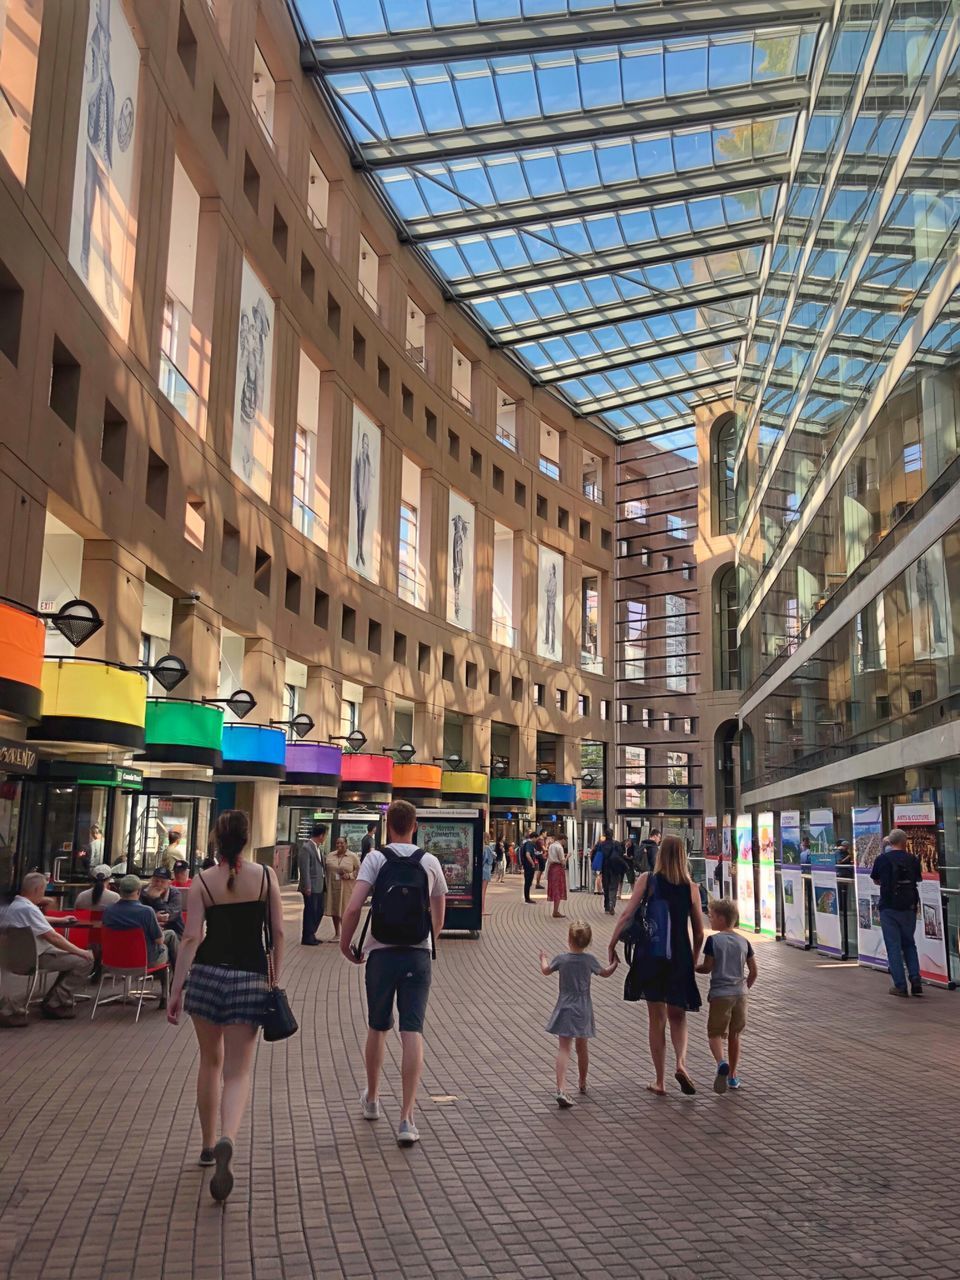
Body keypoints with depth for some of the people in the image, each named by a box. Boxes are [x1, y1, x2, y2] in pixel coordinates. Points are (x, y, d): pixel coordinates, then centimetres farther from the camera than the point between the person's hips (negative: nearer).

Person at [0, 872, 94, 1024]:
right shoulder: (28, 909, -24)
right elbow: (53, 937, -24)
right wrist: (80, 952, -15)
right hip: (35, 958, -11)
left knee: (72, 956, 21)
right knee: (84, 961, -14)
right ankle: (55, 1004, -3)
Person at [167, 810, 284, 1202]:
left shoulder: (202, 882, -2)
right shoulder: (266, 876, -1)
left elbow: (192, 938, -8)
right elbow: (278, 932, -2)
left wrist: (176, 989, -5)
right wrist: (275, 979, 6)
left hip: (207, 974, 1)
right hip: (250, 978, -1)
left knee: (210, 1062, 20)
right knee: (238, 1072, 2)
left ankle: (208, 1144, 30)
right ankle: (226, 1140, -23)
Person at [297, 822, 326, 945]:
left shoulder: (319, 847, 11)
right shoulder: (306, 847, -16)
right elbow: (304, 869, -18)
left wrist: (324, 881, 10)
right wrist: (307, 886, -19)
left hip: (319, 886, 9)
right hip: (311, 886, -9)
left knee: (319, 911, 15)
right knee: (310, 911, 2)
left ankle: (311, 934, 28)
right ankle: (306, 938, 14)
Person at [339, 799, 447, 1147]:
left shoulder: (376, 858, -3)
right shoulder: (430, 862, 4)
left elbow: (353, 908, -14)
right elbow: (439, 917, 12)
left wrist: (345, 944, 1)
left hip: (381, 953, 0)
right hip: (418, 955, 0)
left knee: (378, 1028, 17)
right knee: (413, 1031, -2)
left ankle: (372, 1099, 36)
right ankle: (406, 1119, -8)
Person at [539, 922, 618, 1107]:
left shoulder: (561, 959, -8)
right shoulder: (589, 959, -7)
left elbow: (545, 971, 10)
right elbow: (605, 973, 10)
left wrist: (543, 958, 31)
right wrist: (615, 963, 30)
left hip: (565, 1009, -2)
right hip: (583, 1010, 2)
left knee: (564, 1048, -8)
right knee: (582, 1047, 19)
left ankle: (561, 1090, -23)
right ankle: (583, 1084, 38)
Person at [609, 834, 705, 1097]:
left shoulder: (646, 880, -7)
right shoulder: (691, 888, -3)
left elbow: (627, 916, -11)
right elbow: (699, 932, 2)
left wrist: (612, 944, 0)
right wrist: (694, 958, 18)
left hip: (650, 955, -1)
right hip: (680, 958, 1)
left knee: (657, 1019, 10)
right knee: (677, 1015, 19)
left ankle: (660, 1081, 15)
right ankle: (681, 1062, -4)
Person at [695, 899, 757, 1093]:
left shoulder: (713, 940, -10)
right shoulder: (744, 942, 5)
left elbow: (707, 968, -7)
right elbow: (753, 971, 8)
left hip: (720, 994, -5)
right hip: (740, 993, 5)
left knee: (714, 1034, 3)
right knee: (734, 1035, 17)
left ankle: (722, 1063, -24)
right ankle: (733, 1075, 22)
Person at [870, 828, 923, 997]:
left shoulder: (882, 859, -5)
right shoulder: (912, 859, -2)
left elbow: (876, 881, 9)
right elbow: (918, 879, 9)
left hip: (889, 908, -2)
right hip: (909, 907, 2)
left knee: (894, 946, 3)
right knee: (909, 944, 16)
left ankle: (900, 985, 2)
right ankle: (916, 980, 5)